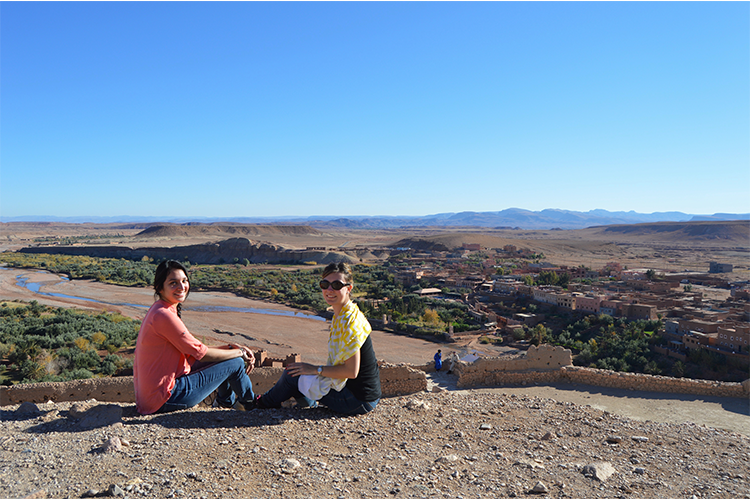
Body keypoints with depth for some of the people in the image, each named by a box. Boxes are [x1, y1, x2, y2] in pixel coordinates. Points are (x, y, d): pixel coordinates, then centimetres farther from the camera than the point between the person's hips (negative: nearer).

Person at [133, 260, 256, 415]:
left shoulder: (159, 311, 9)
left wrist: (230, 347, 3)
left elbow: (192, 350, 11)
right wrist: (239, 352, -4)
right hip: (164, 399, -10)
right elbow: (201, 353, -17)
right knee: (235, 362, -2)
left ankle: (227, 401, 42)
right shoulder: (164, 315, -23)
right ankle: (252, 404, 27)